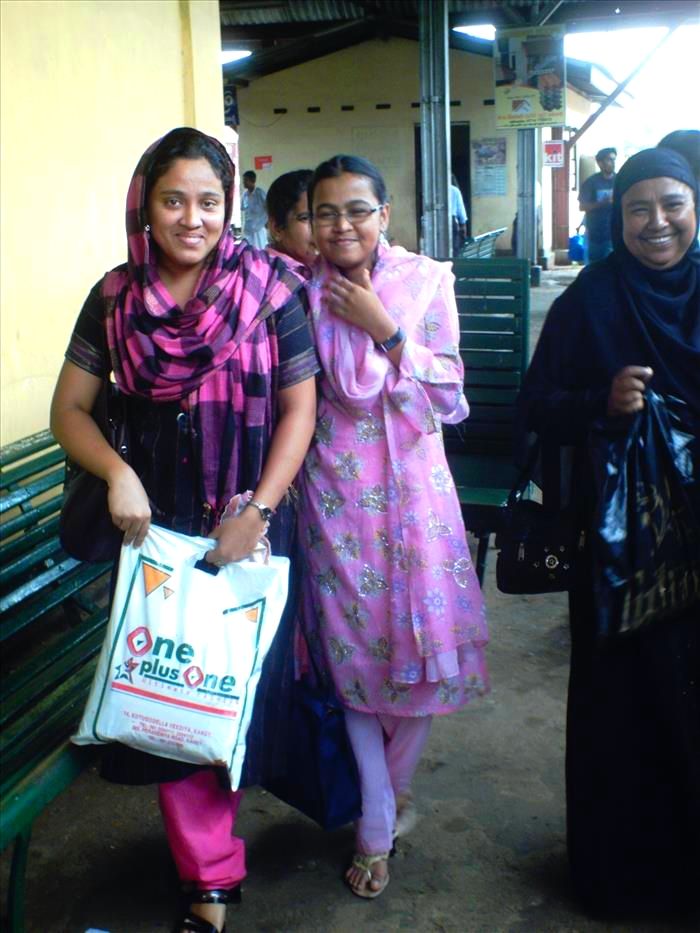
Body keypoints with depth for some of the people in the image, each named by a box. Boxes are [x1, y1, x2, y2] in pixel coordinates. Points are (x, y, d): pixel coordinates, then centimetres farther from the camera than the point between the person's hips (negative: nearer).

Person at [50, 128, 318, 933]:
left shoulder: (270, 288, -6)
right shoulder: (116, 297, 0)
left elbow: (298, 409, -5)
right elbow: (69, 408, 3)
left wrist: (255, 513, -12)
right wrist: (116, 473, -16)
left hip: (251, 525, -1)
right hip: (156, 526, 2)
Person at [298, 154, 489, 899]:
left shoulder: (427, 280, -4)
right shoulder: (299, 290, -2)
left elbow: (449, 397, -7)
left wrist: (383, 328, -15)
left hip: (412, 486, 0)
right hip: (335, 493, 0)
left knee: (422, 643, 6)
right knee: (352, 650, 7)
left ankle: (392, 783, 35)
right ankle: (377, 824, 24)